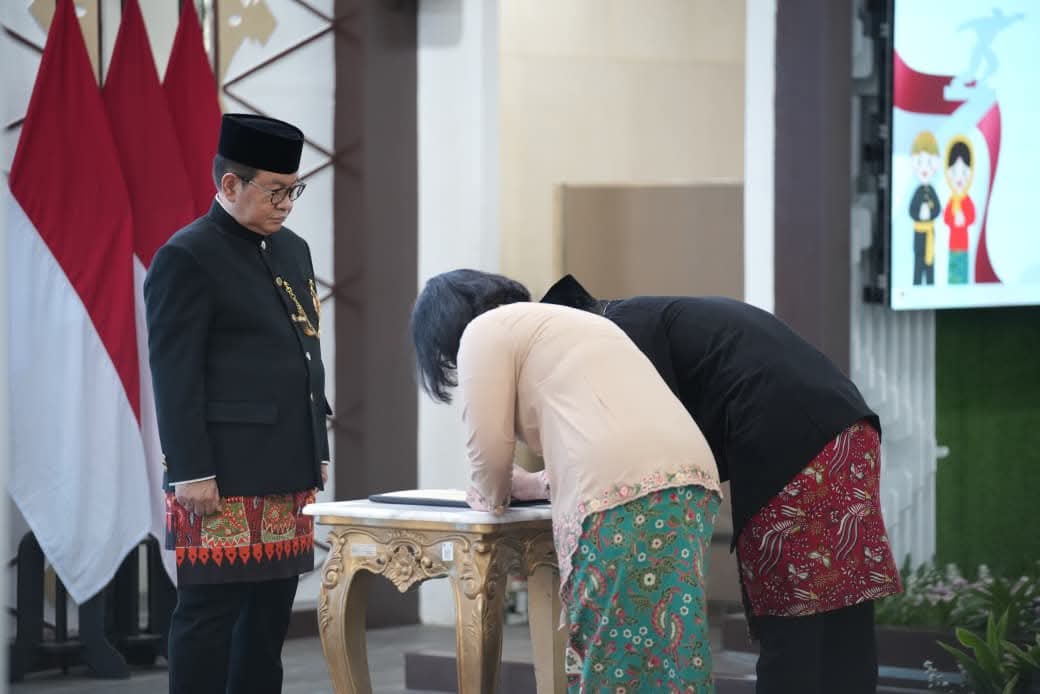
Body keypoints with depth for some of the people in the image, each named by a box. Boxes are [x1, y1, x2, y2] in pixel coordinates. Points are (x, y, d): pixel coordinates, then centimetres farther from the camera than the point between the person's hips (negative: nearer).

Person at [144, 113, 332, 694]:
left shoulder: (293, 249, 17)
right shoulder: (187, 258, -8)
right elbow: (174, 374, -13)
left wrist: (318, 451, 18)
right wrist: (191, 473, -17)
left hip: (288, 472, 8)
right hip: (223, 476, -8)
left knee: (272, 611, 9)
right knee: (210, 612, -5)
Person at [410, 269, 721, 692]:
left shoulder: (484, 330, 10)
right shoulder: (562, 321, 35)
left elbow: (490, 448, 7)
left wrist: (491, 498, 25)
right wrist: (538, 485, 44)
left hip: (625, 496, -8)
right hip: (688, 481, 9)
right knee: (669, 655, 8)